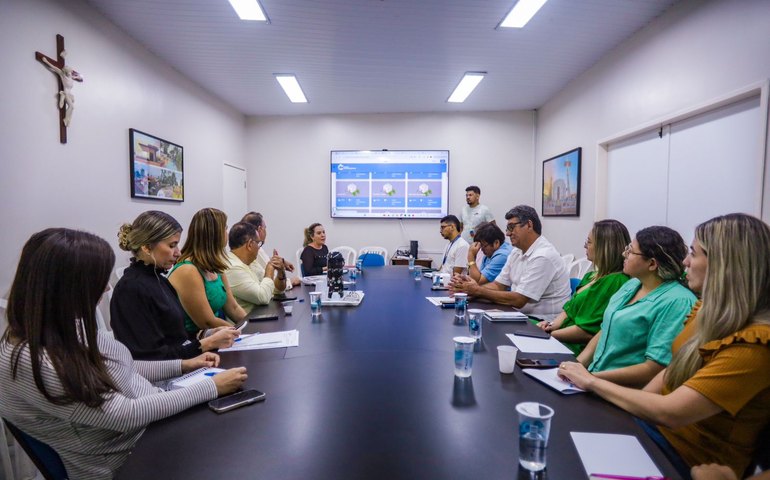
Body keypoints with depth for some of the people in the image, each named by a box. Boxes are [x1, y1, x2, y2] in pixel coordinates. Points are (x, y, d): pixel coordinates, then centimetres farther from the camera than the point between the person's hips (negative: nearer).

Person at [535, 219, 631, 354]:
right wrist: (552, 325, -4)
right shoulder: (592, 276, 12)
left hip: (579, 348, -8)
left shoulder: (614, 282, -18)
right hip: (565, 340, 8)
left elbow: (587, 331, -20)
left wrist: (549, 335, -12)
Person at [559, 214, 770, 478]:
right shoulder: (714, 314, 1)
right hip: (661, 422, 6)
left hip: (693, 455, -6)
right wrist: (634, 405, -4)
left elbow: (670, 413, -29)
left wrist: (592, 382, -18)